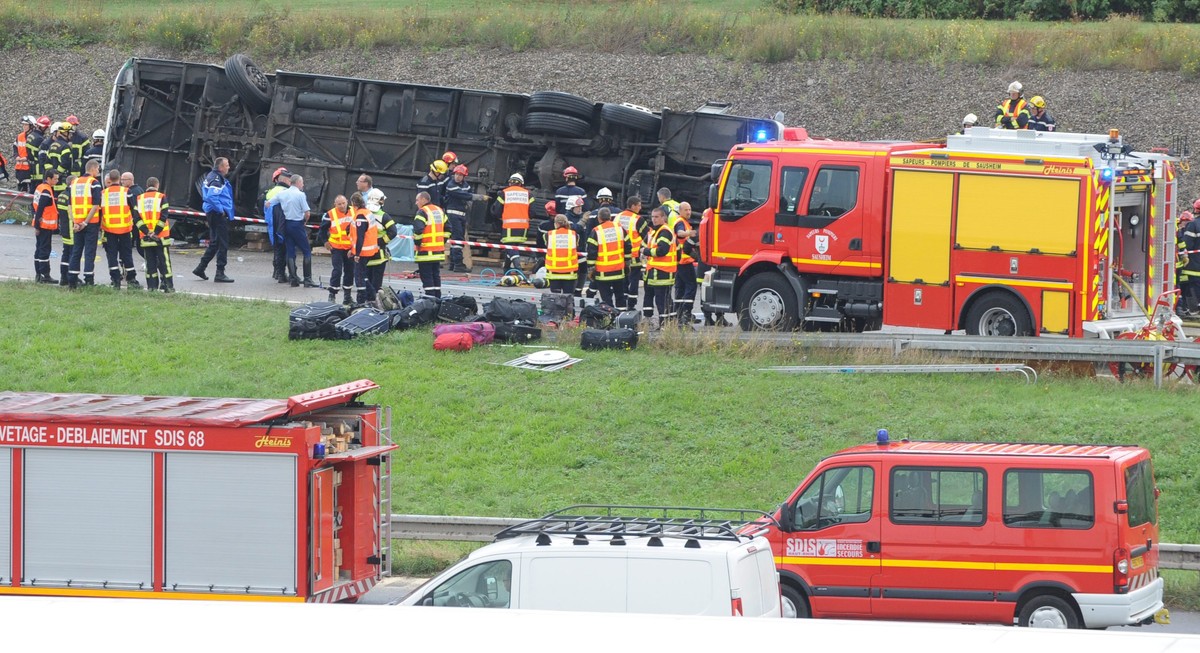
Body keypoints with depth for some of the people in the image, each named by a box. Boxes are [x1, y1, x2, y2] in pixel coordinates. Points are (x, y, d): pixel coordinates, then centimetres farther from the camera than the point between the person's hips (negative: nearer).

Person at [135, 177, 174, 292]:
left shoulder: (139, 199, 7)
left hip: (145, 237, 3)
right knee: (164, 262, 3)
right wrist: (156, 232, -11)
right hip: (161, 236, -3)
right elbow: (163, 216, -11)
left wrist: (146, 231, -7)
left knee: (150, 263, 8)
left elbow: (137, 217, -1)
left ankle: (152, 286, 5)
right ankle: (168, 286, 2)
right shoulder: (161, 197, -3)